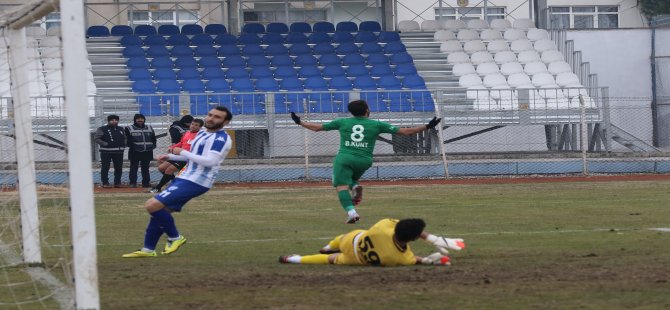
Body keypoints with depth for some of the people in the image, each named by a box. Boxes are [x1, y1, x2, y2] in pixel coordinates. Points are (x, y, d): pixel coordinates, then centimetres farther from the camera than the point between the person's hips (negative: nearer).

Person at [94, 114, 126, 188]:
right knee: (105, 168, -5)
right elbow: (97, 139, -6)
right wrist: (106, 144, -16)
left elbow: (124, 138, 27)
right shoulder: (102, 129, -2)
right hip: (106, 152, -5)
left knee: (119, 168, 7)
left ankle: (117, 182, 16)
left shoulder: (120, 129, 15)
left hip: (119, 152, 5)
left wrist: (123, 145, 7)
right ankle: (105, 183, 0)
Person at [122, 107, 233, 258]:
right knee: (160, 211, 13)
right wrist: (170, 157, 20)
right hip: (186, 178, 10)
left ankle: (175, 238, -1)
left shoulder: (221, 138, -15)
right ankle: (148, 249, 22)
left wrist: (182, 152, -17)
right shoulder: (202, 133, 15)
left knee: (152, 205, -17)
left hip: (195, 182, -10)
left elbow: (210, 161, -26)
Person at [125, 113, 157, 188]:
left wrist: (152, 146, 1)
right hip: (135, 152, -4)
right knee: (134, 167, -3)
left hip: (147, 152, 4)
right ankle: (133, 182, 0)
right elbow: (128, 140, -4)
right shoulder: (129, 128, 2)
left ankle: (146, 182, 13)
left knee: (145, 167, 8)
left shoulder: (149, 128, 15)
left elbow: (153, 138, 16)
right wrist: (132, 145, -16)